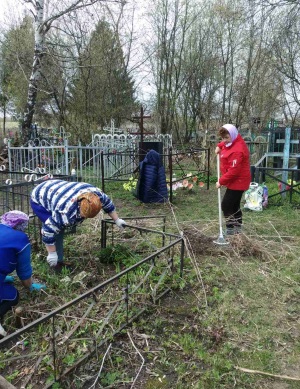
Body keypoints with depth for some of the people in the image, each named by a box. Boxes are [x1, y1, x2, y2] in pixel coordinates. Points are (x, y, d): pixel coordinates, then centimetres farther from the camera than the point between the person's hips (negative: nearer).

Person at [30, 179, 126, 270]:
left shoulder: (96, 194, -23)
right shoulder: (66, 212, -42)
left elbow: (108, 203, -2)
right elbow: (49, 230, -32)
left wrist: (117, 220, 4)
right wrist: (51, 254, -23)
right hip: (39, 199, -7)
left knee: (60, 230, 7)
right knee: (57, 229, -16)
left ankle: (59, 260, 19)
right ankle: (57, 262, -1)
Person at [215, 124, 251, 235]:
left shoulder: (237, 151, -27)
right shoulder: (233, 142, 4)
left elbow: (233, 171, -29)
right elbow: (225, 142, 30)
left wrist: (221, 181, -21)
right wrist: (219, 146, 10)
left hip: (237, 182, -11)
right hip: (236, 181, 11)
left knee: (226, 205, -8)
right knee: (234, 205, 18)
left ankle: (231, 229, 1)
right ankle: (237, 227, 29)